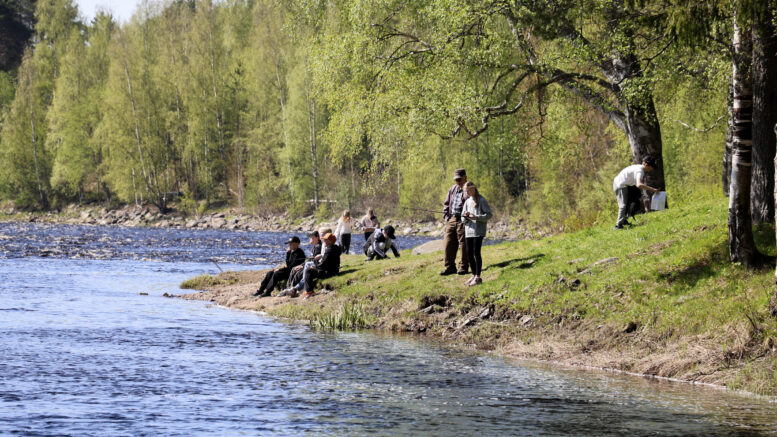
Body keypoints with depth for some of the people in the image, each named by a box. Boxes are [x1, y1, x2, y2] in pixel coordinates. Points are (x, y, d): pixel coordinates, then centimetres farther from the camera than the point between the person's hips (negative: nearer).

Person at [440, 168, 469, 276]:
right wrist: (446, 216, 11)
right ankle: (450, 267, 12)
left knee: (463, 245, -2)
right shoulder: (453, 189, 18)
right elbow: (446, 203, 23)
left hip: (462, 220, -6)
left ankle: (463, 267, 6)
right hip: (451, 219, 6)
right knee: (448, 244, 5)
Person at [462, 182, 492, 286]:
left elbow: (489, 214, -8)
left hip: (478, 231, -7)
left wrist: (476, 217, -21)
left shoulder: (481, 200, -4)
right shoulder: (467, 202, 15)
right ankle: (474, 275, 16)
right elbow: (463, 218, 16)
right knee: (469, 253, 6)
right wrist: (465, 216, -8)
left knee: (476, 253, -10)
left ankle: (478, 277, -6)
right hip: (468, 230, 7)